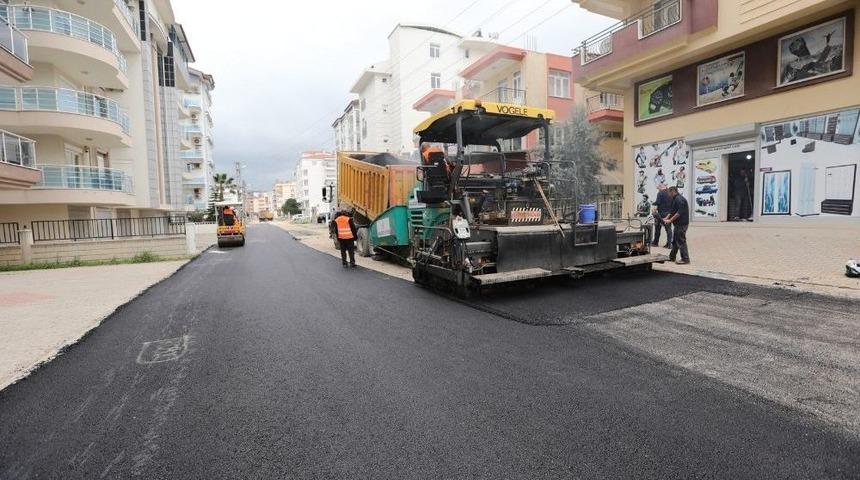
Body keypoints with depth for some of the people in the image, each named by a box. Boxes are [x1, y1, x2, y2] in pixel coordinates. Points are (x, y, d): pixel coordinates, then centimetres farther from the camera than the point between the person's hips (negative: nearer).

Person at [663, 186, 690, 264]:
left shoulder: (679, 199, -17)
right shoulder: (676, 199, 17)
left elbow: (679, 213, -24)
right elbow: (672, 211, 21)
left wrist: (670, 220, -20)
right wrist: (666, 218, 9)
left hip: (681, 224, -11)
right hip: (678, 224, 11)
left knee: (681, 241, -7)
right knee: (675, 241, 16)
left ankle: (685, 259, -2)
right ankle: (672, 257, 24)